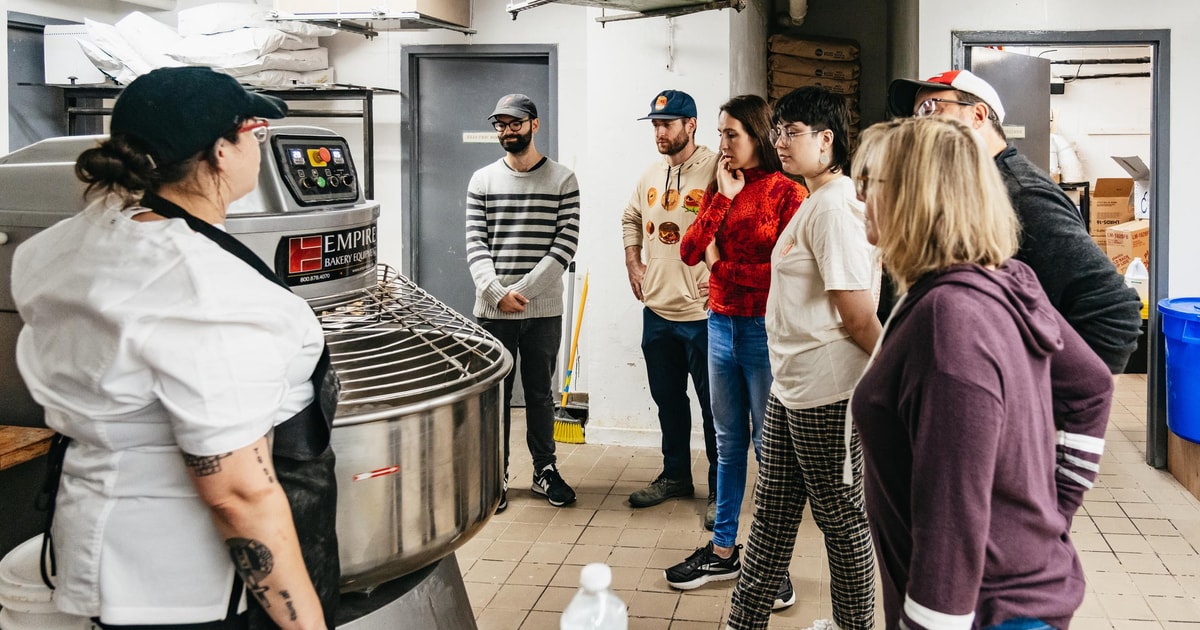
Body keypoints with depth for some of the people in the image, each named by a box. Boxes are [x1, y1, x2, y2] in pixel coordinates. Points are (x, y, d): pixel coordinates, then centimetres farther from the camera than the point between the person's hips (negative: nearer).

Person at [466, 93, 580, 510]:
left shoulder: (562, 181, 1)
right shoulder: (482, 181, 6)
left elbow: (565, 244, -6)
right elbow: (475, 244, 0)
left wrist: (522, 290, -13)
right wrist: (498, 293, -14)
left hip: (543, 309, -1)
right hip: (492, 309, 1)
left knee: (540, 394, 10)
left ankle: (544, 470, 23)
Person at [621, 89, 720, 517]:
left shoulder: (717, 170, -13)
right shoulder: (651, 177, 11)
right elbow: (631, 220, 27)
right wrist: (633, 263, 16)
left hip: (702, 312, -7)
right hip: (657, 309, 7)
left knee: (714, 405, 1)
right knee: (668, 399, 18)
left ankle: (721, 491, 13)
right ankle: (675, 476, 33)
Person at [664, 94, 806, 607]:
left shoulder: (785, 191, -10)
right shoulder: (718, 189, 10)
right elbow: (689, 251, -1)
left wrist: (720, 266, -10)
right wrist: (723, 197, -8)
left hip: (765, 330, -6)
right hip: (721, 325, 7)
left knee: (770, 447, 4)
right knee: (729, 443, 15)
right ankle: (723, 550, 25)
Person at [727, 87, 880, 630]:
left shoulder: (834, 207, -18)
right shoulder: (812, 203, 14)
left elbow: (859, 319, -19)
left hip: (827, 396, -10)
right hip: (790, 389, 10)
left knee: (841, 516, 6)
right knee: (771, 513, 16)